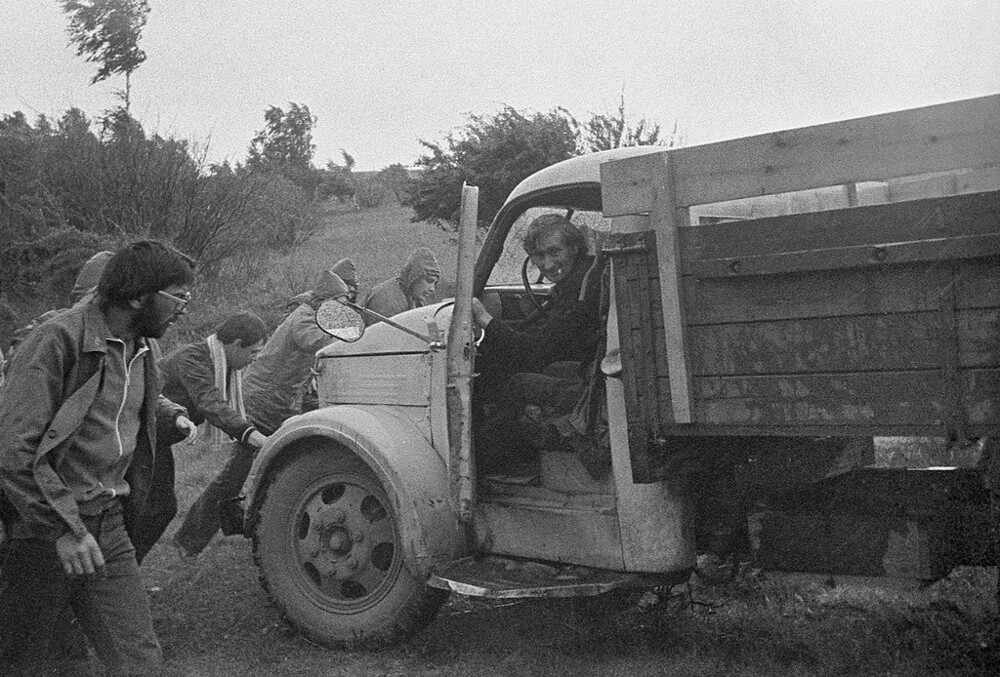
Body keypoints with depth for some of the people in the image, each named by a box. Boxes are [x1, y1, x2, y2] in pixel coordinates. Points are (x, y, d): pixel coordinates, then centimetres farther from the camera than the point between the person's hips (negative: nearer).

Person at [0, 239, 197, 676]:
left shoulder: (142, 348, 9)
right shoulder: (58, 340, -16)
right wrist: (64, 527, -25)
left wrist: (170, 412, 20)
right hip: (46, 532, -6)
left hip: (109, 526, 6)